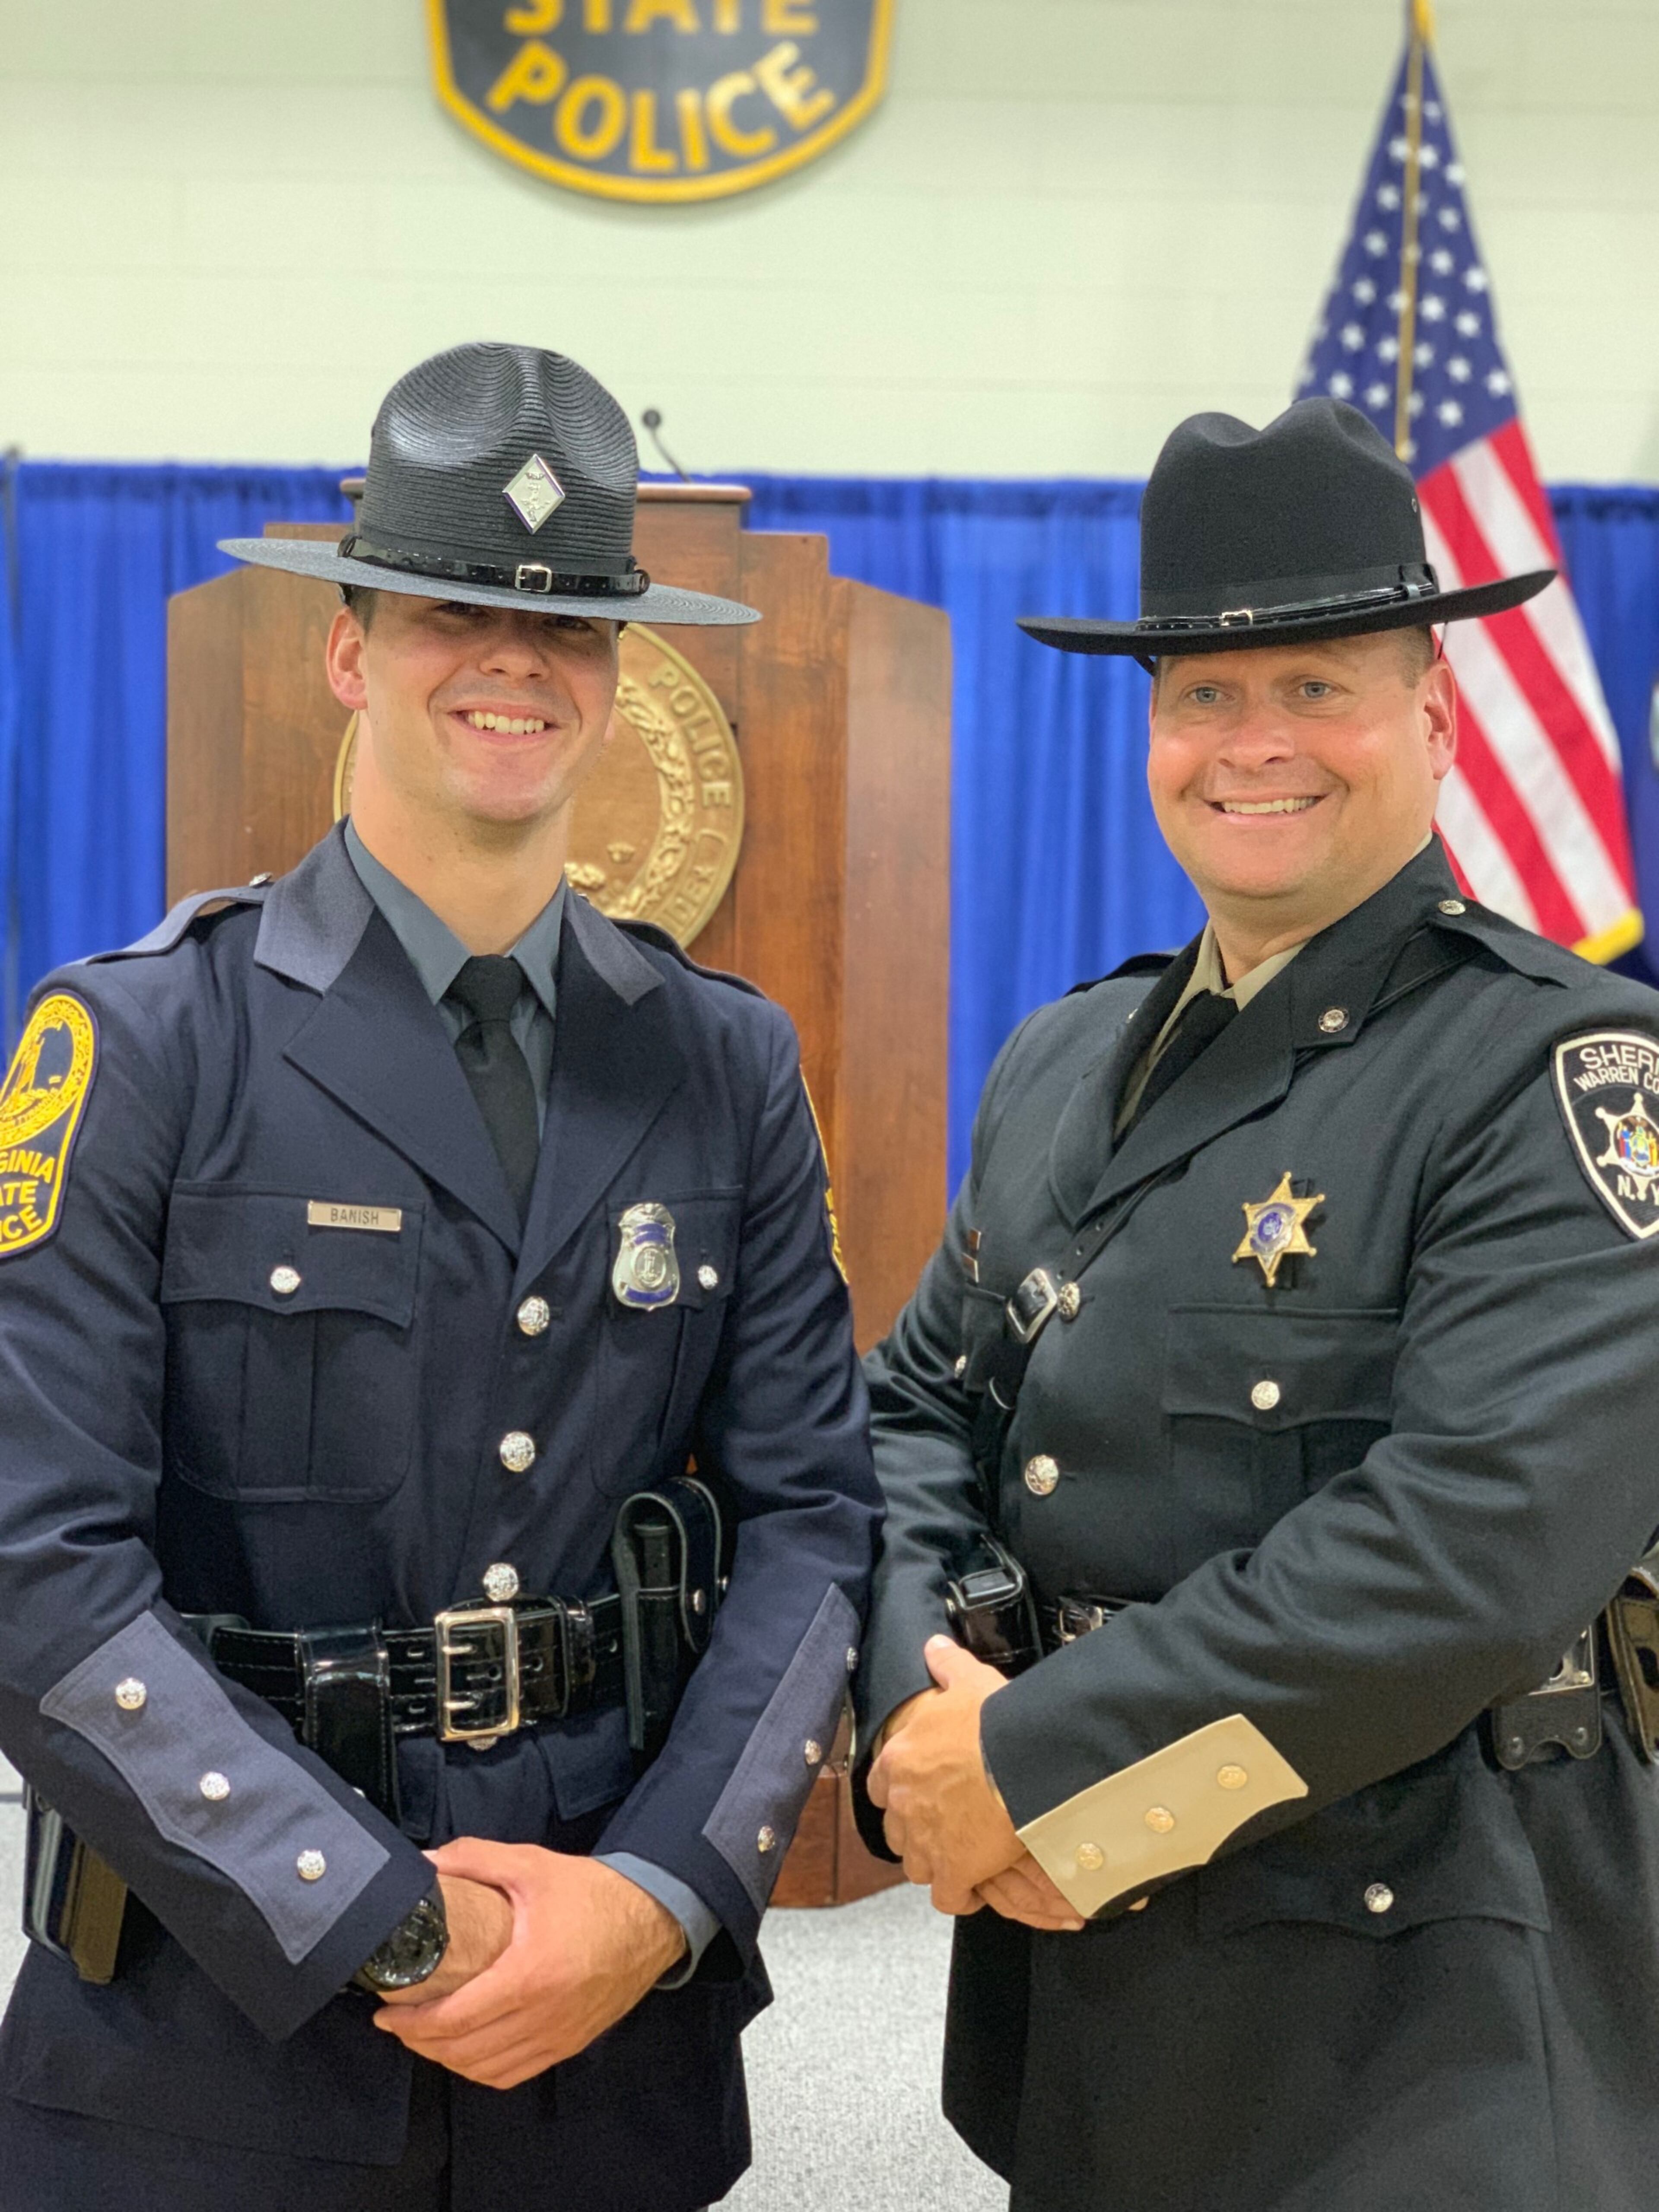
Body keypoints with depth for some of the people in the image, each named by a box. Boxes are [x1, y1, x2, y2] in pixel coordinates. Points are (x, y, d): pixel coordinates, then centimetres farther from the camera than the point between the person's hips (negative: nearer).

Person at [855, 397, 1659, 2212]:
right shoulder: (1063, 1063, 7)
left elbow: (1483, 1539, -24)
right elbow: (921, 1405, 7)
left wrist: (1033, 1763, -21)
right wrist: (919, 1705, -12)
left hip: (1420, 2008, -5)